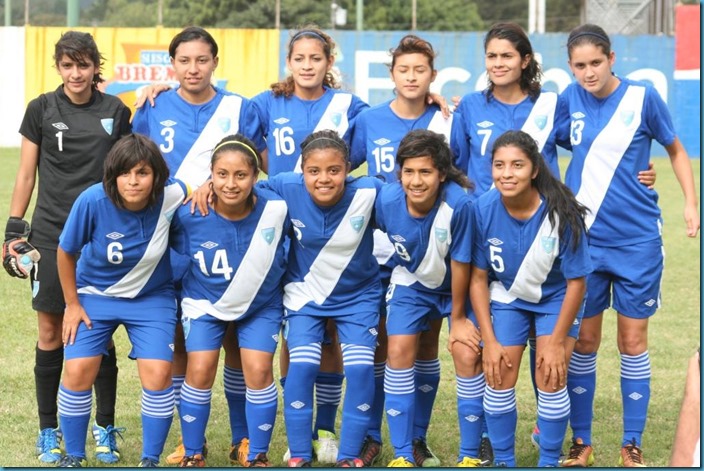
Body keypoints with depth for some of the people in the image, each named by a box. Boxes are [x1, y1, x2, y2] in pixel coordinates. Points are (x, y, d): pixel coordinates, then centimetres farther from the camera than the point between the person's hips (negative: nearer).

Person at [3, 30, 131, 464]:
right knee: (51, 335, 3)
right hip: (52, 236, 0)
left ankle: (106, 430, 14)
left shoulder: (116, 112, 2)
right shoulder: (42, 109, 0)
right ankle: (49, 432, 14)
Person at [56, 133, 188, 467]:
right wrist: (72, 305, -2)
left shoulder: (170, 196, -25)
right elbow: (66, 252, -8)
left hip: (151, 298, 0)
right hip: (95, 295, 0)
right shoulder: (93, 201, -26)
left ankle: (150, 461, 4)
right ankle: (73, 458, 12)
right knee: (78, 371, -10)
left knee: (158, 373, -14)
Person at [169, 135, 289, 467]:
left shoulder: (274, 209, -27)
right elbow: (180, 256, -4)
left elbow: (288, 252, -5)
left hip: (261, 303, 0)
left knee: (259, 370, -9)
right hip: (205, 302, 0)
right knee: (200, 371, -8)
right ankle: (192, 454, 12)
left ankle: (258, 456, 9)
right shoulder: (190, 214, -26)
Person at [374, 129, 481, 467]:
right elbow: (380, 235, -3)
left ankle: (470, 455, 3)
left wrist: (458, 317, -12)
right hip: (411, 283, 2)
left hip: (457, 286, -2)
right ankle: (402, 455, 2)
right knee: (399, 351, -9)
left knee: (467, 356, -12)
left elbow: (460, 264, -23)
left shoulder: (458, 204, -35)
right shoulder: (387, 200, -27)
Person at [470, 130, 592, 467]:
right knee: (499, 379, -7)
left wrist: (556, 341, -15)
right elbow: (478, 278, -11)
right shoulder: (484, 209, -23)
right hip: (507, 296, 2)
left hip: (556, 299, -2)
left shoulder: (561, 212, -29)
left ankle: (549, 462, 6)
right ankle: (503, 461, 11)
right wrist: (490, 341, -11)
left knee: (550, 379, -12)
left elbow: (576, 281, -17)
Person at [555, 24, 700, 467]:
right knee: (584, 339, 6)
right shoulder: (569, 99, -2)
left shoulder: (642, 96, -7)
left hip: (637, 239, -2)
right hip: (583, 238, 2)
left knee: (633, 339, 4)